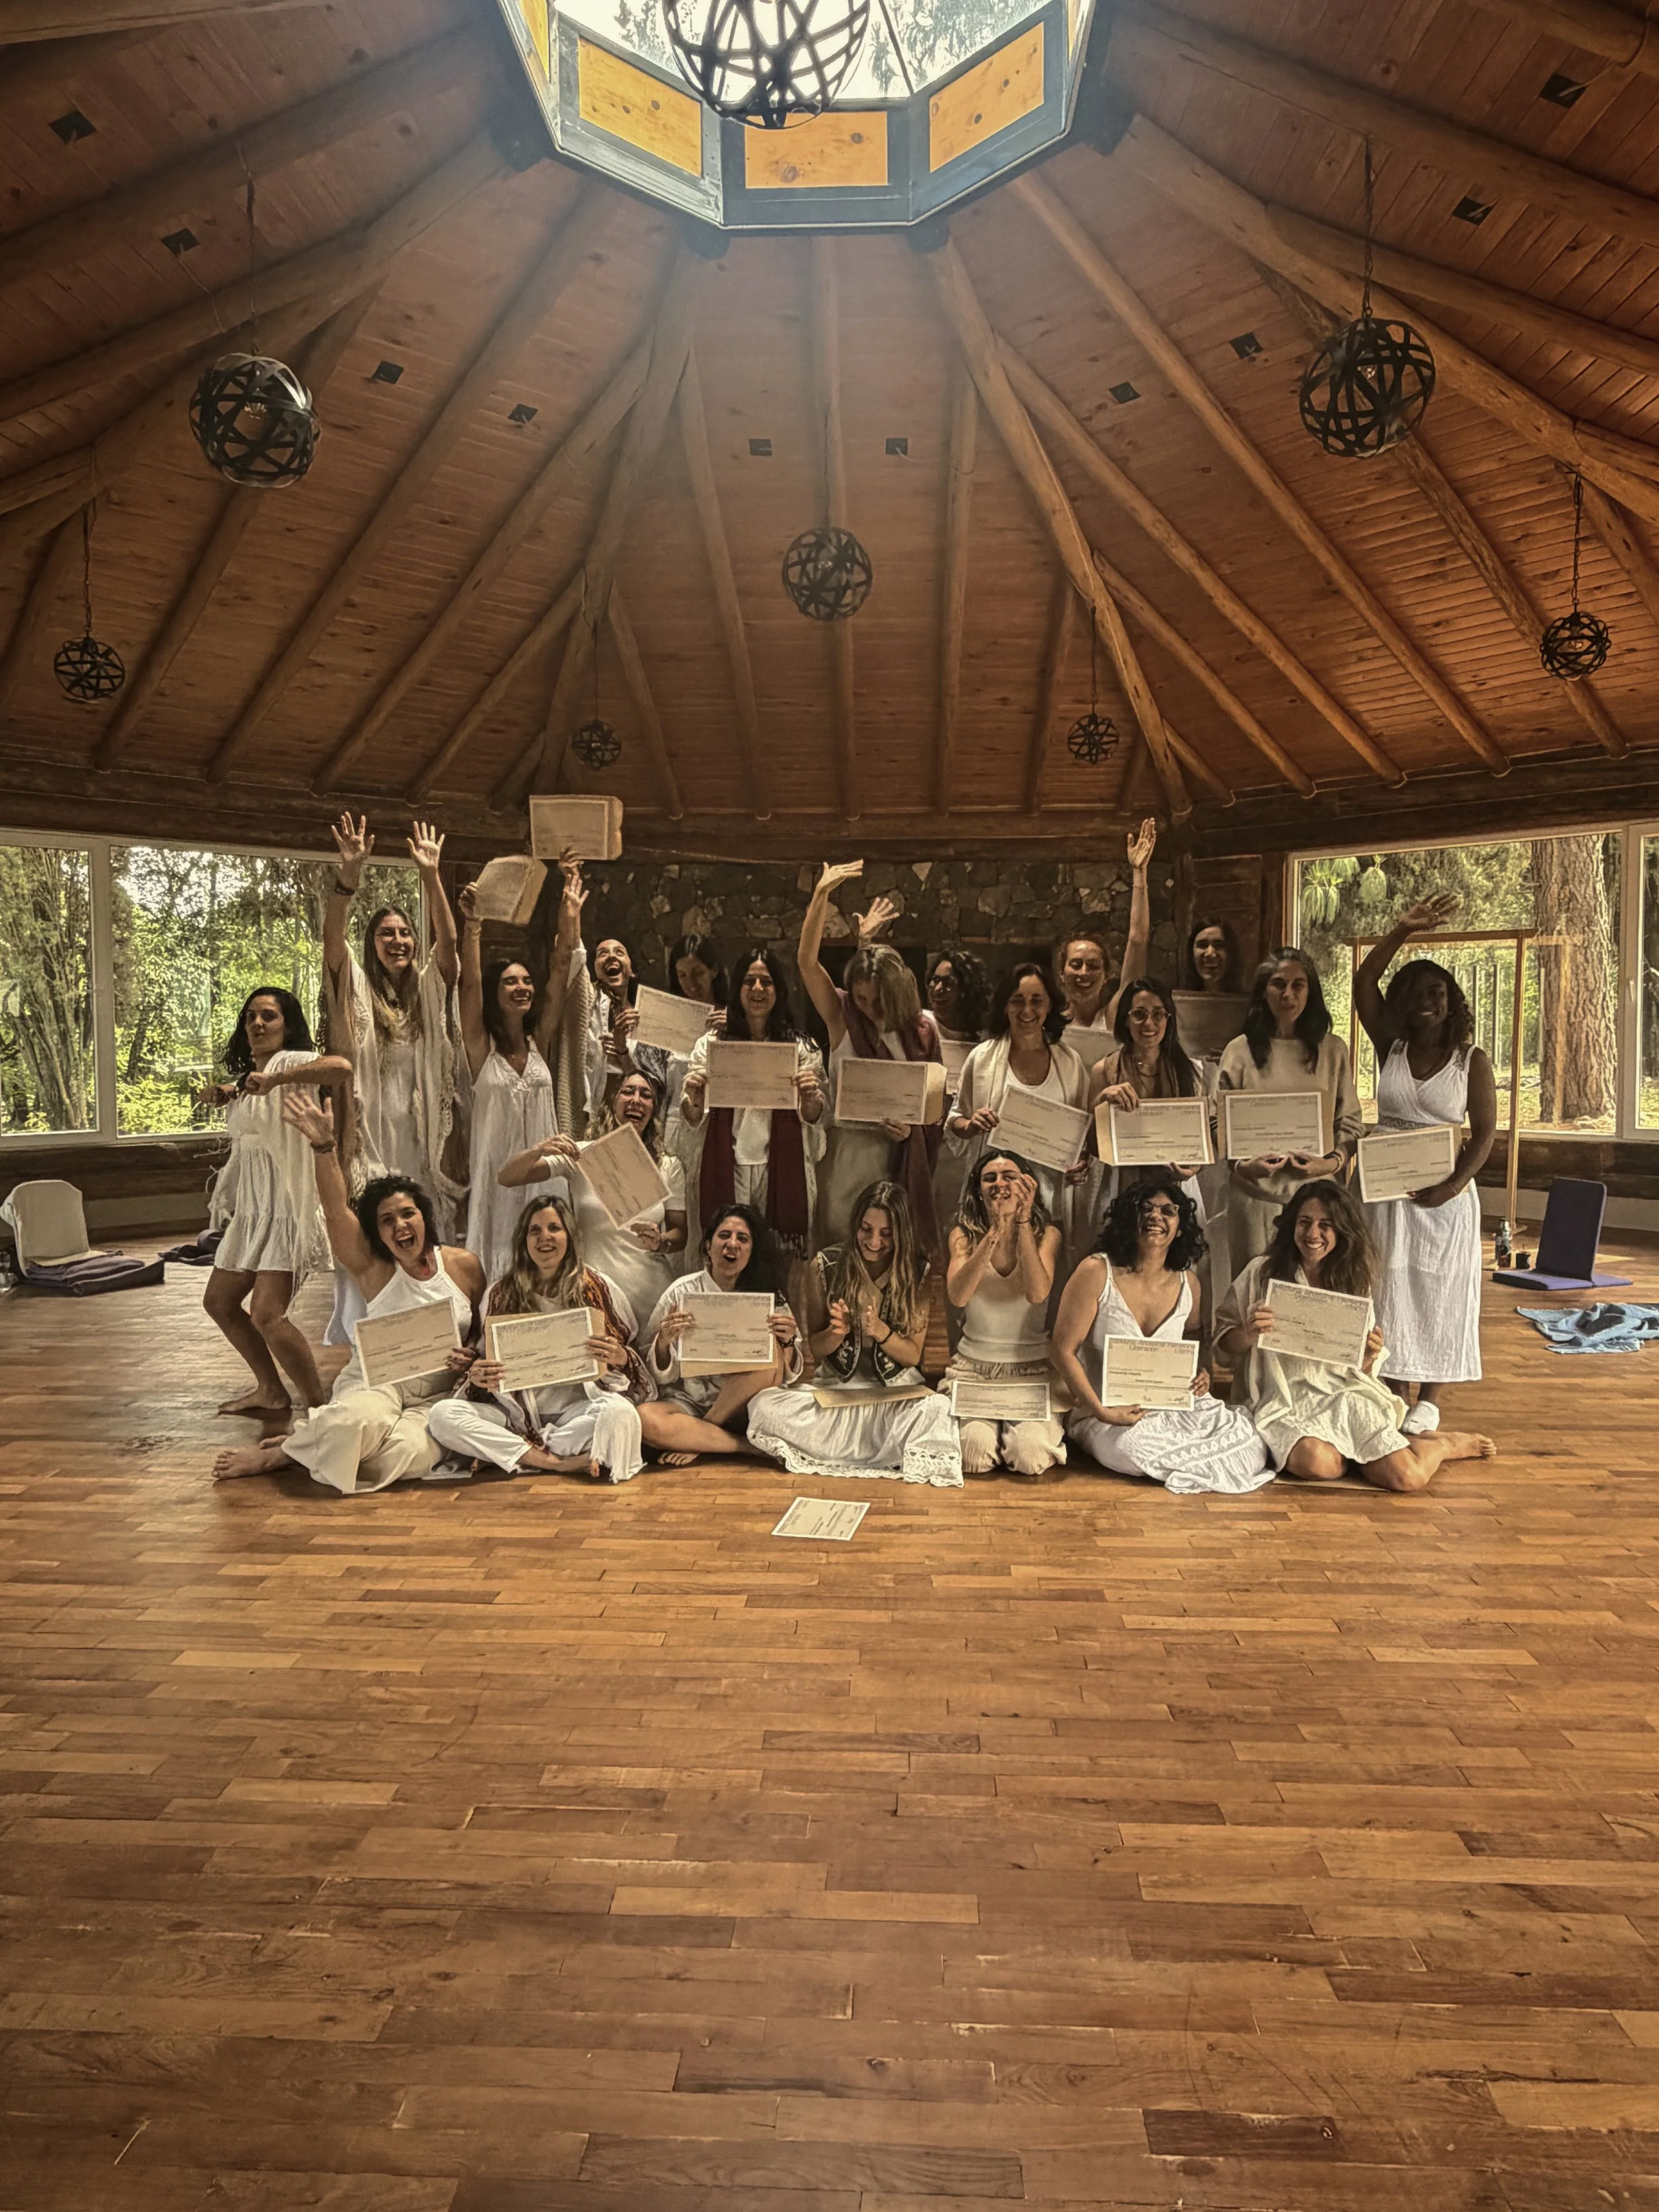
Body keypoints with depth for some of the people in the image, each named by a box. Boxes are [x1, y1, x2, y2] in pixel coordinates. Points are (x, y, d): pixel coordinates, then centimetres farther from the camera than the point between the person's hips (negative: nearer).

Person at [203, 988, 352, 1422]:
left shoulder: (291, 1061, -12)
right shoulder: (246, 1072, 17)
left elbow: (343, 1067, -33)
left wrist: (275, 1079, -35)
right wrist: (224, 1095, 14)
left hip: (288, 1204, -10)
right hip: (252, 1208, 10)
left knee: (267, 1316, -19)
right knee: (218, 1302, 18)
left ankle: (320, 1408, -8)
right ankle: (271, 1393, 30)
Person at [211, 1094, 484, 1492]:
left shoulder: (465, 1265, 2)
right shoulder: (372, 1267, -3)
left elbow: (483, 1330, 14)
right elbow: (336, 1211, -18)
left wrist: (471, 1358, -8)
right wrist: (324, 1146, -32)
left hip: (437, 1391, 2)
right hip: (377, 1380, -2)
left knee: (408, 1452, -31)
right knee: (357, 1421, -37)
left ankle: (291, 1451, -4)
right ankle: (279, 1451, -5)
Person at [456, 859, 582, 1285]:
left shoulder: (540, 1043, 8)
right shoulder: (481, 1047, 0)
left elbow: (561, 971, 4)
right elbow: (470, 984, -13)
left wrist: (571, 913, 1)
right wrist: (471, 926, -23)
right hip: (494, 1168, -3)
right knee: (497, 1261, -3)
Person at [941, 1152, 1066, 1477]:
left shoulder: (1046, 1234, -1)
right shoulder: (964, 1234, 1)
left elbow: (1037, 1294, -20)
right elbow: (957, 1297, -18)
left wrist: (1023, 1222, -22)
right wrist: (995, 1232, -25)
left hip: (1032, 1367, 0)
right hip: (973, 1366, 0)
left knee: (1031, 1456, -24)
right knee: (975, 1449, -25)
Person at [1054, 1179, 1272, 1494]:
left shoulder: (1187, 1282, 4)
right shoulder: (1097, 1272, -11)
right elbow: (1064, 1351, -12)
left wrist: (1201, 1373, 1)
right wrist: (1102, 1412, -20)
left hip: (1172, 1406, 4)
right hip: (1106, 1414, -4)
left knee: (1246, 1435, -19)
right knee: (1131, 1447, -37)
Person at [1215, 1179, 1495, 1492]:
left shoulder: (1354, 1280, 9)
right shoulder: (1262, 1273, 0)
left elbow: (1361, 1370, 13)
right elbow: (1224, 1343, 2)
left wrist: (1370, 1356, -11)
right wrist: (1249, 1333, -20)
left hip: (1345, 1394, 2)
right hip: (1285, 1403, -2)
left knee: (1408, 1476, -20)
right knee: (1317, 1462, -34)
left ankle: (1444, 1444, 16)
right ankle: (1371, 1450, 0)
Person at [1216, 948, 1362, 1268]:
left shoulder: (1333, 1050, 7)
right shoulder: (1240, 1051, 3)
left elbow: (1351, 1123, 7)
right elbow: (1220, 1124, 3)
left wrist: (1334, 1161, -11)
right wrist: (1242, 1164, -14)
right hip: (1256, 1196, -1)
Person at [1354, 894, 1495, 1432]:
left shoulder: (1471, 1060, -2)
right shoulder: (1390, 1047, 4)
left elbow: (1485, 1133, -5)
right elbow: (1363, 983, -5)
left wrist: (1454, 1185, -18)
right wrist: (1403, 931, -14)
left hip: (1444, 1196, -2)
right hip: (1385, 1190, 2)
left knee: (1439, 1293, 4)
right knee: (1389, 1290, 7)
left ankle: (1429, 1400, 14)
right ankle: (1393, 1391, 18)